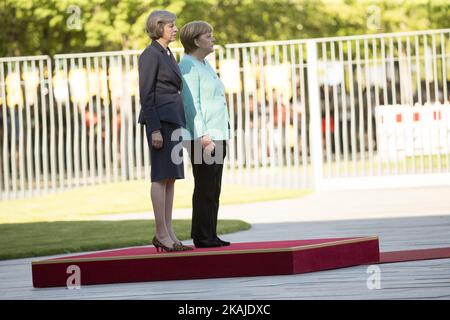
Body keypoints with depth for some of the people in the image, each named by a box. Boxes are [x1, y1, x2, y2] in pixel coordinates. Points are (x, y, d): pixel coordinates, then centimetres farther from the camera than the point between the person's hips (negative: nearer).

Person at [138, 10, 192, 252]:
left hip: (173, 119, 9)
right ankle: (161, 234, -6)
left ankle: (168, 234, 8)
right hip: (159, 118, -9)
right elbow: (146, 94, -14)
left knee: (171, 177, 7)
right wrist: (155, 129, -19)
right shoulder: (150, 55, -10)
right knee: (162, 176, -8)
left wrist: (180, 125, 19)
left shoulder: (167, 54, 18)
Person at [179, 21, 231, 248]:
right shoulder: (188, 66, -10)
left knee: (213, 188, 7)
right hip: (201, 136, -9)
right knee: (205, 188, -9)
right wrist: (203, 137, -22)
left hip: (216, 135, 9)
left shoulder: (204, 65, 19)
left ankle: (210, 235, 9)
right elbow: (191, 104, -16)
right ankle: (202, 237, -7)